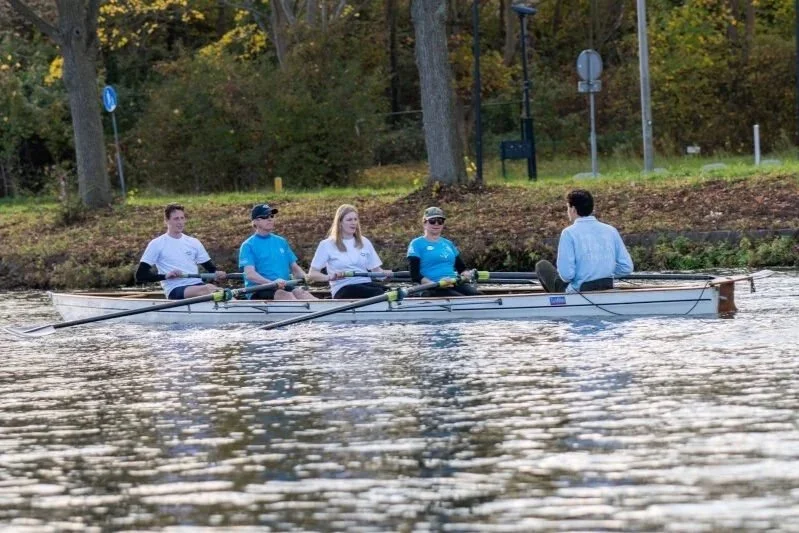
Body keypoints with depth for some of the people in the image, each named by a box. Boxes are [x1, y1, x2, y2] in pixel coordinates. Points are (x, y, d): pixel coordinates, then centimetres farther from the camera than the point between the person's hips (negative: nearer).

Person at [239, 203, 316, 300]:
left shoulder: (281, 242, 21)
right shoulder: (248, 246, 1)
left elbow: (294, 267, 22)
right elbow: (249, 274, -12)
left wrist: (305, 278, -2)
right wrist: (272, 283, -29)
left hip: (284, 287, 5)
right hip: (258, 292, -5)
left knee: (300, 292, -28)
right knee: (287, 296, -35)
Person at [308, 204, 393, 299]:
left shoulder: (364, 242, 21)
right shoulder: (327, 245, 8)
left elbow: (376, 269, 20)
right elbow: (312, 274, 2)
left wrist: (385, 273, -5)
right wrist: (329, 277, -19)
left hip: (366, 285, 4)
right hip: (343, 290, -4)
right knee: (379, 293, -36)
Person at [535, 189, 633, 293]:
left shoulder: (569, 233, -13)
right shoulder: (611, 231, 0)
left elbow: (566, 274, -18)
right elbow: (627, 267, 0)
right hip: (608, 288, 5)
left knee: (542, 265, 18)